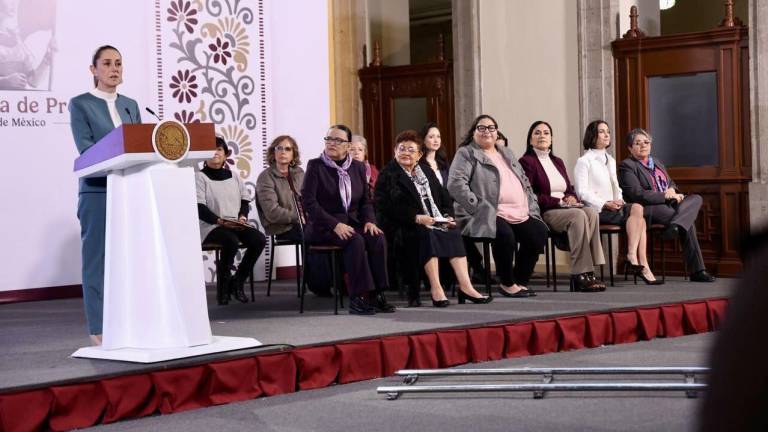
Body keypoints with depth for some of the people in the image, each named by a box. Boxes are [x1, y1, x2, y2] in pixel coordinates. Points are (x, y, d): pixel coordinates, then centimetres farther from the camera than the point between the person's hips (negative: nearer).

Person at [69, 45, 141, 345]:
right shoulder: (80, 104, 1)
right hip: (98, 190, -5)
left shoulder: (130, 105, 17)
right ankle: (99, 328, 0)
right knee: (98, 258, -3)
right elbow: (85, 148, -10)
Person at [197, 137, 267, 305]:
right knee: (231, 241, -36)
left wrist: (243, 216, -6)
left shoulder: (233, 177, 19)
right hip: (210, 227, -5)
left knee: (259, 239, -21)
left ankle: (237, 282, -7)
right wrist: (220, 221, -22)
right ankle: (223, 288, -16)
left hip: (236, 225, 5)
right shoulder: (200, 177, 1)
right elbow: (199, 209, -9)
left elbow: (245, 201, 16)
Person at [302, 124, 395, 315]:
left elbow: (365, 200, 15)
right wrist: (335, 224, -22)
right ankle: (357, 298, -30)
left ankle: (377, 294, -22)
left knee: (378, 238, -25)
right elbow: (308, 201, -11)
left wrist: (369, 221, -7)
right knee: (355, 241, -33)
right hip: (322, 227, -5)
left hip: (352, 222, 5)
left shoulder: (358, 167, 12)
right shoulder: (315, 166, -2)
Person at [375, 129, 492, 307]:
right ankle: (436, 289, -38)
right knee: (426, 233, -34)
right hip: (404, 226, -6)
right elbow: (387, 206, -13)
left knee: (453, 232, -21)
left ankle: (465, 286, -28)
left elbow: (444, 198, 21)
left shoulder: (427, 171, 23)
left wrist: (447, 216, -1)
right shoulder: (388, 174, 2)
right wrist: (416, 218, -21)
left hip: (435, 221, 6)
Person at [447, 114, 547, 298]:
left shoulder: (507, 154, 26)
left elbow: (525, 182, 28)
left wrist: (531, 207, 13)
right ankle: (507, 284, -12)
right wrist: (476, 206, -16)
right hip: (487, 215, -7)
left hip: (520, 214, 7)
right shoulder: (466, 154, 4)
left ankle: (520, 281, 0)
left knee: (538, 233, -17)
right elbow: (456, 183, -11)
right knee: (505, 234, -34)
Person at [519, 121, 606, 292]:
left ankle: (589, 270, -29)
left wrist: (571, 198, -2)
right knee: (578, 215, -32)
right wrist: (558, 201, -13)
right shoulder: (527, 162, 1)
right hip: (544, 212, -6)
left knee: (591, 212, -25)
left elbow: (570, 190, 24)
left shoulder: (557, 162, 25)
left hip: (564, 209, 7)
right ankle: (580, 274, -33)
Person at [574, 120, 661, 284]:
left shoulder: (611, 160, 24)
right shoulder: (584, 161, -1)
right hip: (596, 210, -7)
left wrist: (620, 201, 1)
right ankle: (642, 266, -28)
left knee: (637, 208, -22)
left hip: (614, 208, 7)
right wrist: (606, 204, -20)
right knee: (636, 210, -24)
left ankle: (632, 257, -29)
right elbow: (582, 192, -10)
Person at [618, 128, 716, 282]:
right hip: (647, 209, -8)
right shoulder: (627, 165, -1)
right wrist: (666, 195, -15)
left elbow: (672, 183, 29)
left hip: (668, 204, 8)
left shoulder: (656, 162, 27)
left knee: (696, 199, -21)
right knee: (688, 221, -27)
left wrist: (672, 190, 2)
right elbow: (637, 194, -13)